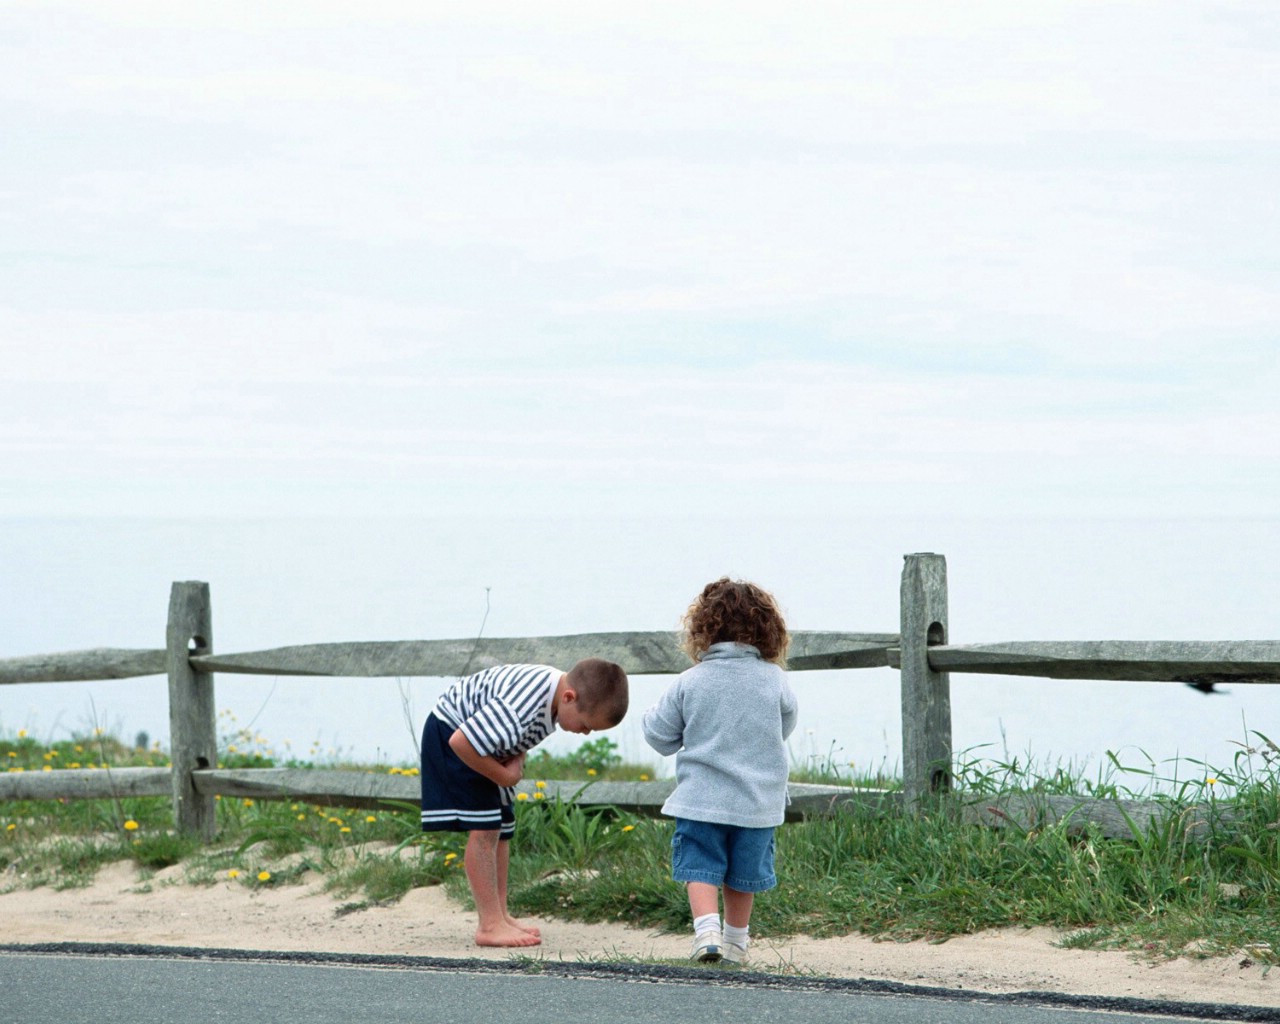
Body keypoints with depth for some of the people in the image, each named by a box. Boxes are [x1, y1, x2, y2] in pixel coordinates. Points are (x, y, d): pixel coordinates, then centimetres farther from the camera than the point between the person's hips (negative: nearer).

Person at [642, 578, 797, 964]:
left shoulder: (689, 683, -6)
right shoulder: (773, 680, -4)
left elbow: (661, 737, 2)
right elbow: (785, 727, 13)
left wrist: (651, 716, 24)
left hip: (700, 797, -2)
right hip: (758, 800, 2)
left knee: (700, 866, 2)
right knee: (743, 874, 14)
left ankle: (707, 929, -19)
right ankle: (736, 940, 25)